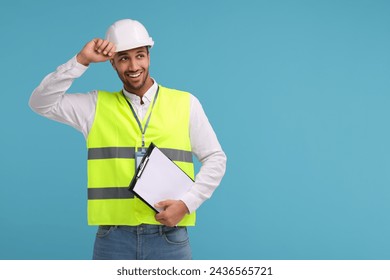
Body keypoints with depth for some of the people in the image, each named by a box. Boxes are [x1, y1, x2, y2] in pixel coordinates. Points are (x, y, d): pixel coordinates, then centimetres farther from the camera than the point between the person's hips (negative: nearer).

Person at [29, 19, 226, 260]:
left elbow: (215, 159, 7)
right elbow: (42, 103, -1)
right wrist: (81, 60, -9)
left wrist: (187, 203, -7)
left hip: (168, 236, 0)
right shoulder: (97, 106, 7)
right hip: (113, 238, 1)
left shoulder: (185, 103, 4)